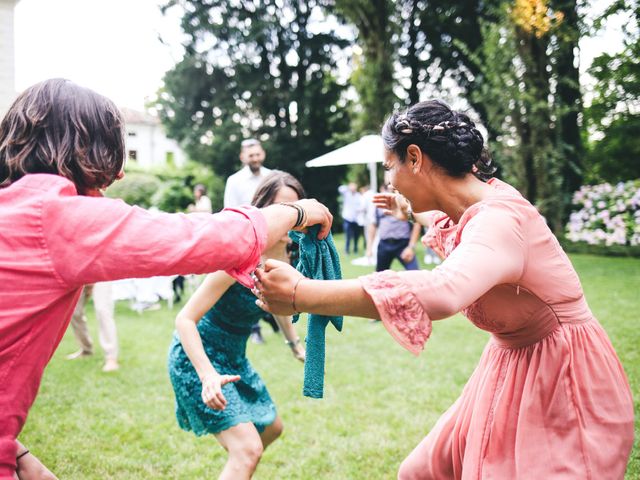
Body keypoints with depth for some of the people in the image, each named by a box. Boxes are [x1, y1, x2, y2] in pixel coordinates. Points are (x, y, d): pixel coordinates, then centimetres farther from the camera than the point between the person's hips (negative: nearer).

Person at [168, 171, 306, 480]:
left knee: (271, 427, 24)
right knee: (248, 449, -19)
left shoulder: (282, 253, -5)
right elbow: (185, 319, -31)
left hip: (234, 357, 9)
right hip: (198, 357, -9)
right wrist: (208, 376, -42)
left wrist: (295, 344, 21)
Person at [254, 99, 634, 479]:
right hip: (514, 367, 9)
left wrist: (301, 294, -50)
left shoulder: (500, 218, -29)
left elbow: (440, 292, -50)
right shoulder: (482, 198, 0)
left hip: (561, 385, -9)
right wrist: (410, 213, 44)